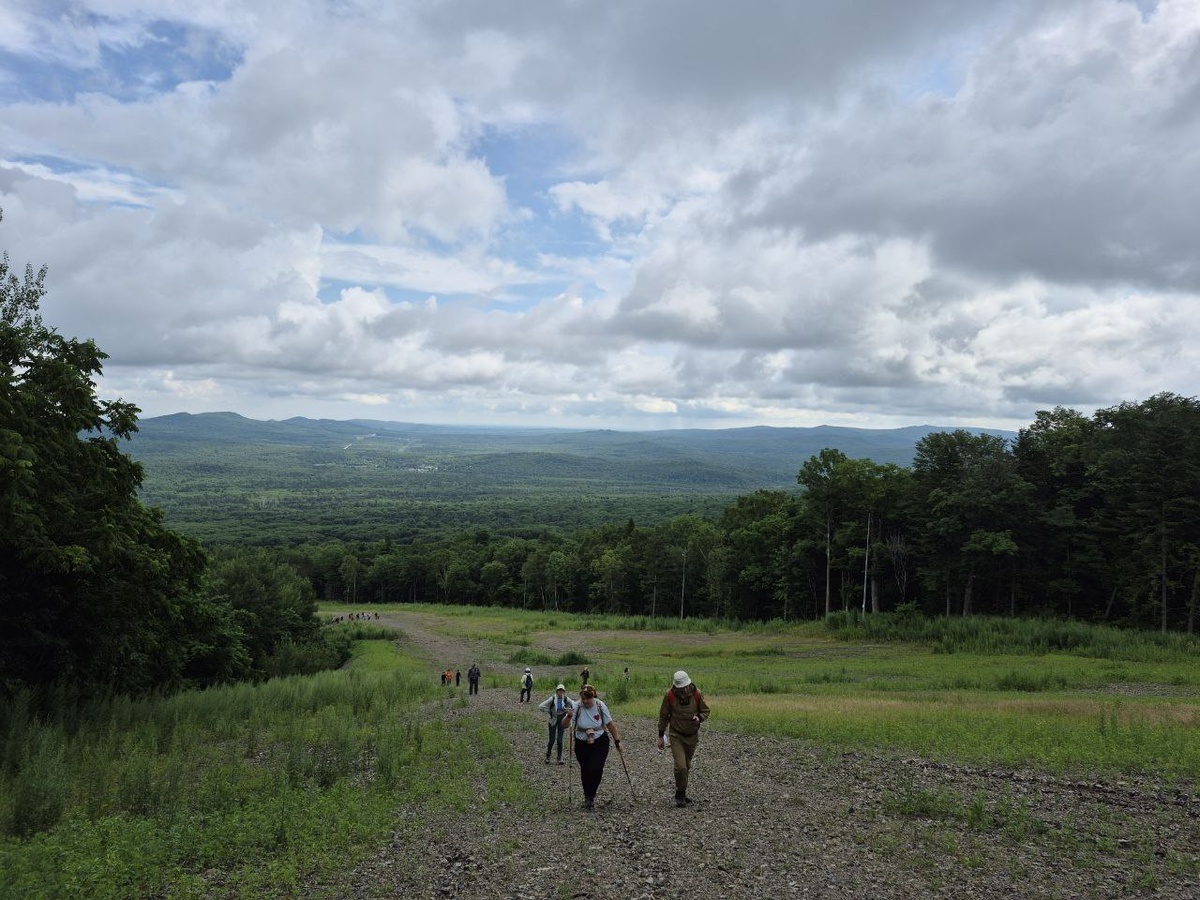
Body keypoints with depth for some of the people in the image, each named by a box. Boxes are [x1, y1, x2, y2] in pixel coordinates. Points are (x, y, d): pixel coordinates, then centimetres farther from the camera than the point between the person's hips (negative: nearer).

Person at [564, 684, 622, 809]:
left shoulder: (600, 706, -14)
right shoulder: (577, 707, -16)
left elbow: (610, 724, -3)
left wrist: (617, 741, 0)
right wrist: (568, 717, -39)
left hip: (600, 743, -1)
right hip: (582, 744, 1)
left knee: (596, 770, -13)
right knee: (585, 771, 9)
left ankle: (591, 797, 6)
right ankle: (587, 797, 30)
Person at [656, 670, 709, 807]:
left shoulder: (696, 694, -12)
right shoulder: (669, 695, -15)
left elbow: (705, 711, 2)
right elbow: (663, 716, -4)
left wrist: (699, 718, -21)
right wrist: (660, 736, 1)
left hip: (692, 735, 3)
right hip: (676, 735, -3)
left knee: (687, 766, 16)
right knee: (680, 766, -15)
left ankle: (682, 793, 33)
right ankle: (680, 795, 3)